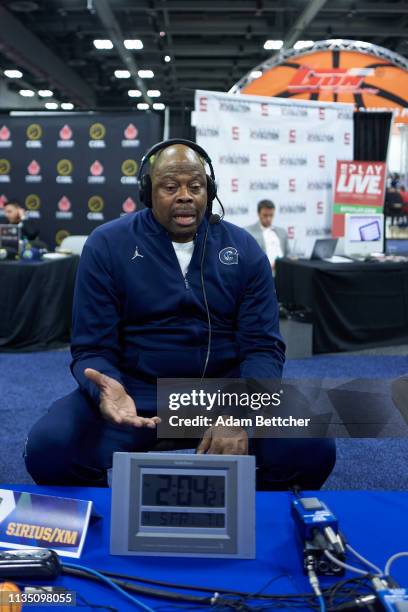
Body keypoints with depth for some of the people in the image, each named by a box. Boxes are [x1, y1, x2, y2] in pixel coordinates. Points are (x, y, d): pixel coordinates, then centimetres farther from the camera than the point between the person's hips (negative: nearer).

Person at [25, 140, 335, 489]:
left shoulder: (243, 249, 2)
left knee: (312, 449, -24)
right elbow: (93, 349, -5)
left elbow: (262, 346, -4)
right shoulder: (107, 245, -3)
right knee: (49, 449, -29)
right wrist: (107, 391, -31)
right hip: (135, 390, -1)